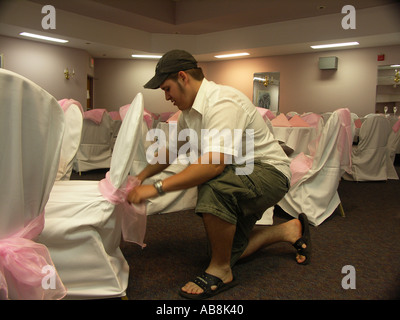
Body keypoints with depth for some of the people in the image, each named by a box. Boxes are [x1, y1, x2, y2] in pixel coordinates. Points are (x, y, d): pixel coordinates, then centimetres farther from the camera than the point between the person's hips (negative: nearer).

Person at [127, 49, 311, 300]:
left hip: (269, 171, -9)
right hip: (237, 175, 10)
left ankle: (220, 271, -17)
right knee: (229, 249, 11)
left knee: (212, 188, -39)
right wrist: (141, 177, 8)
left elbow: (214, 164, -39)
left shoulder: (222, 102, -27)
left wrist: (157, 188, -38)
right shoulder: (190, 108, 3)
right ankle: (289, 230, 27)